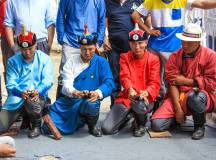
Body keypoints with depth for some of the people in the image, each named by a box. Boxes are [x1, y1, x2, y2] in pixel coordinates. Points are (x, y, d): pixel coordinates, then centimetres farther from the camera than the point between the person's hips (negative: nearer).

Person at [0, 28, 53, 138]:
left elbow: (47, 81, -9)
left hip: (38, 97, 0)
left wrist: (38, 91, -32)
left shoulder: (44, 59, 2)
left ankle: (36, 126, -7)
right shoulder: (13, 61, 4)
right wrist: (20, 92, -29)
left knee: (32, 101, -38)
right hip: (16, 99, 1)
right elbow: (10, 84, -6)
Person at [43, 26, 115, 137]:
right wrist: (76, 93, -25)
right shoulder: (71, 62, 9)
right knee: (48, 128, -12)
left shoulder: (101, 63, 4)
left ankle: (92, 126, -4)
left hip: (88, 100, -2)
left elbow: (109, 83, -7)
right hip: (68, 101, 2)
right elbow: (66, 85, -2)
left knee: (91, 105, -39)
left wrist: (97, 93, -29)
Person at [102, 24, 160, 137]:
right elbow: (124, 77, -8)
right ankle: (127, 116, 19)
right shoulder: (125, 57, 7)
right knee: (106, 129, -14)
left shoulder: (153, 59, 2)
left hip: (145, 98, -2)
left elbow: (155, 83, -6)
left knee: (139, 105, -42)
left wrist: (146, 93, -30)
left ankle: (141, 124, -4)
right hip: (126, 97, 2)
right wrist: (130, 89, -32)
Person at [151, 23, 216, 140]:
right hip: (178, 97, 3)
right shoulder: (175, 57, 4)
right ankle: (179, 117, 19)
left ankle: (199, 126, -10)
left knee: (193, 96, -41)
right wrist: (178, 108, -15)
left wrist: (185, 81, -10)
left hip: (202, 95, -3)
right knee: (157, 124, -14)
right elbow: (172, 83, -4)